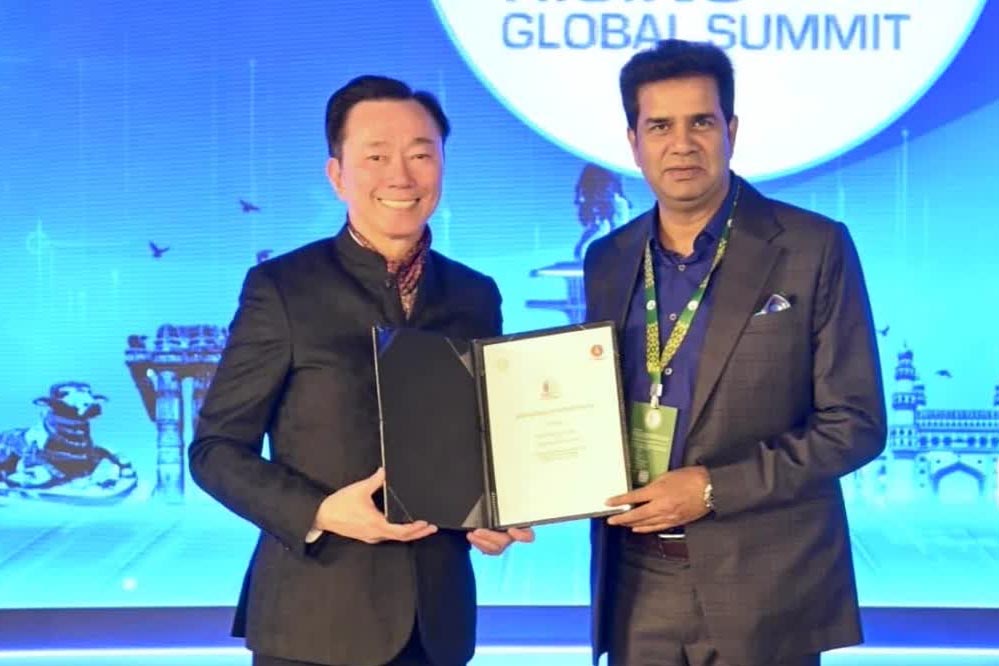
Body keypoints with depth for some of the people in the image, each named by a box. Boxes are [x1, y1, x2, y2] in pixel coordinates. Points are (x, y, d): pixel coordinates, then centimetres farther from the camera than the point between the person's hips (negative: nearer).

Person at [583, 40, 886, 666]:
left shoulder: (815, 249, -7)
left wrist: (714, 489, -16)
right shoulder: (607, 260, 7)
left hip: (762, 584, -3)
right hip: (636, 582, 4)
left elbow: (855, 422, -9)